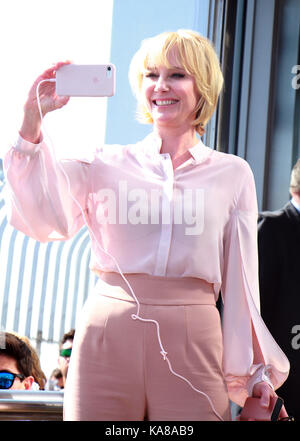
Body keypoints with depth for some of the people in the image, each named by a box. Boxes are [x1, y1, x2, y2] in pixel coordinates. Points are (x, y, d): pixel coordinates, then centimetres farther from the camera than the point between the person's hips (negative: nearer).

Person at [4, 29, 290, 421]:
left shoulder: (232, 174, 11)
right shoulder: (108, 164, 10)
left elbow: (241, 282, 13)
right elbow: (45, 218, -7)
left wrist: (256, 370, 12)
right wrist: (33, 117, -12)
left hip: (192, 340, 0)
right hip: (107, 334, 0)